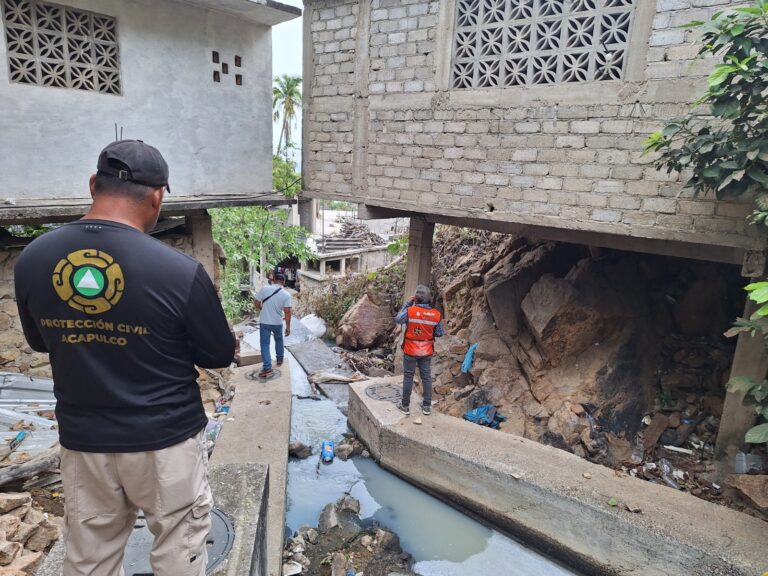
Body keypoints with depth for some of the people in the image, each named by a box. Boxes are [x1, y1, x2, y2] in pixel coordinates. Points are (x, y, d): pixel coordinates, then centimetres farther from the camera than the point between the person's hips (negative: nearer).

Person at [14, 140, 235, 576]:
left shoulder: (32, 260, -8)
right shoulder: (180, 270, -23)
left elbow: (41, 342, 10)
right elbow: (220, 356, -8)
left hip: (82, 440, 5)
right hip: (165, 441, -4)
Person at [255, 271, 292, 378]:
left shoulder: (264, 289, -9)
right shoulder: (286, 294, -11)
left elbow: (257, 304, -4)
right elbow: (287, 312, -13)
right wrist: (288, 327, -5)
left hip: (264, 322, 0)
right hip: (277, 323, 1)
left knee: (265, 344, 3)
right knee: (279, 340, 26)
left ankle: (267, 368, -5)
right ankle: (280, 360, 40)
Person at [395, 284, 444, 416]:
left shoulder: (410, 310, -19)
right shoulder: (436, 314, -10)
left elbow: (398, 319, 0)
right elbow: (440, 333, -2)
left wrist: (407, 303, 1)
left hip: (410, 350, -2)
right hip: (427, 351, 2)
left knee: (408, 377, 9)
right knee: (426, 377, 13)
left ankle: (405, 406, 18)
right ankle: (427, 406, 21)